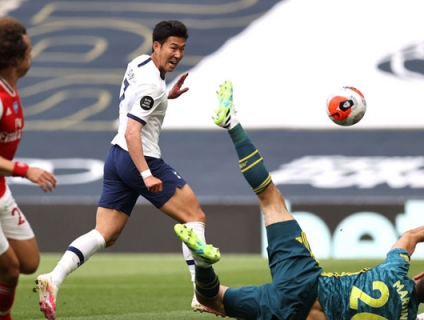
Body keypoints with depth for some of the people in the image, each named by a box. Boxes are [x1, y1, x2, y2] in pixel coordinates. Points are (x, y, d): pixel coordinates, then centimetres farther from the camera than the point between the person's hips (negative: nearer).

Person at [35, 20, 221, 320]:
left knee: (105, 235, 5)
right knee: (195, 216, 0)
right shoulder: (151, 83, -17)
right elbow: (132, 132, -24)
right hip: (140, 160, -9)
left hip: (117, 157, 9)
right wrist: (146, 174, -29)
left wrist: (167, 96, 19)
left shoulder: (139, 63, 11)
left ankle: (53, 279, -13)